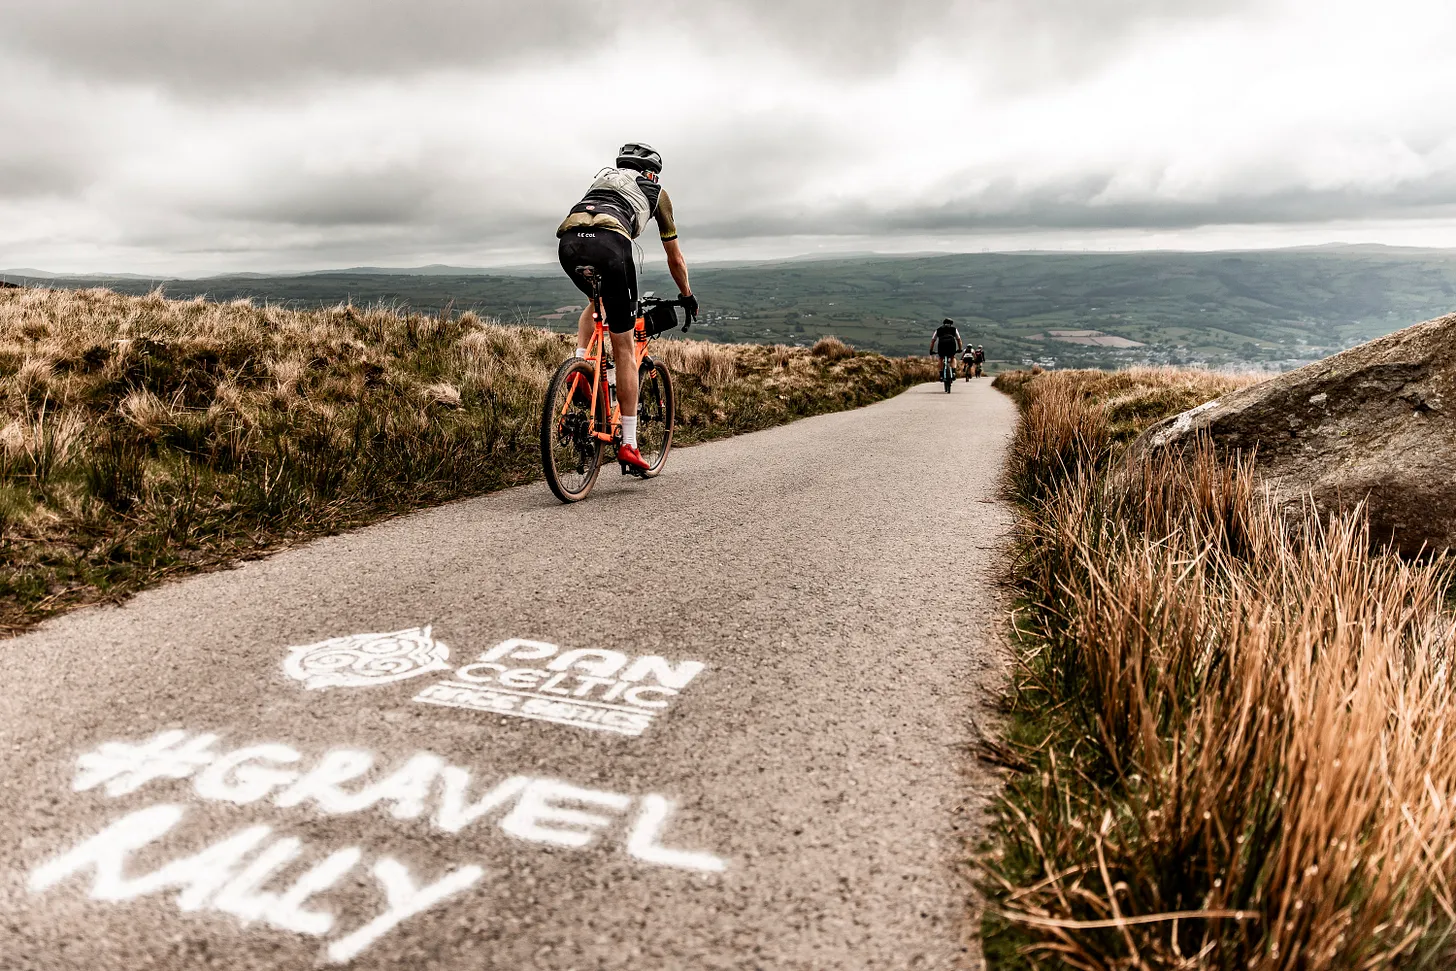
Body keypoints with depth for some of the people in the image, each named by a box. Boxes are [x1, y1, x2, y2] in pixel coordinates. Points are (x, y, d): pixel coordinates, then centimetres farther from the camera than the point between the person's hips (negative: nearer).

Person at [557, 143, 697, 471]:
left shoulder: (602, 178, 40)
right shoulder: (656, 191, 30)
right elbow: (675, 258, 35)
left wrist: (622, 296, 57)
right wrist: (687, 296, 52)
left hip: (568, 241, 4)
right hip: (608, 243, -4)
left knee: (598, 301, 37)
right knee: (623, 349, 4)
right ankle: (629, 444, 6)